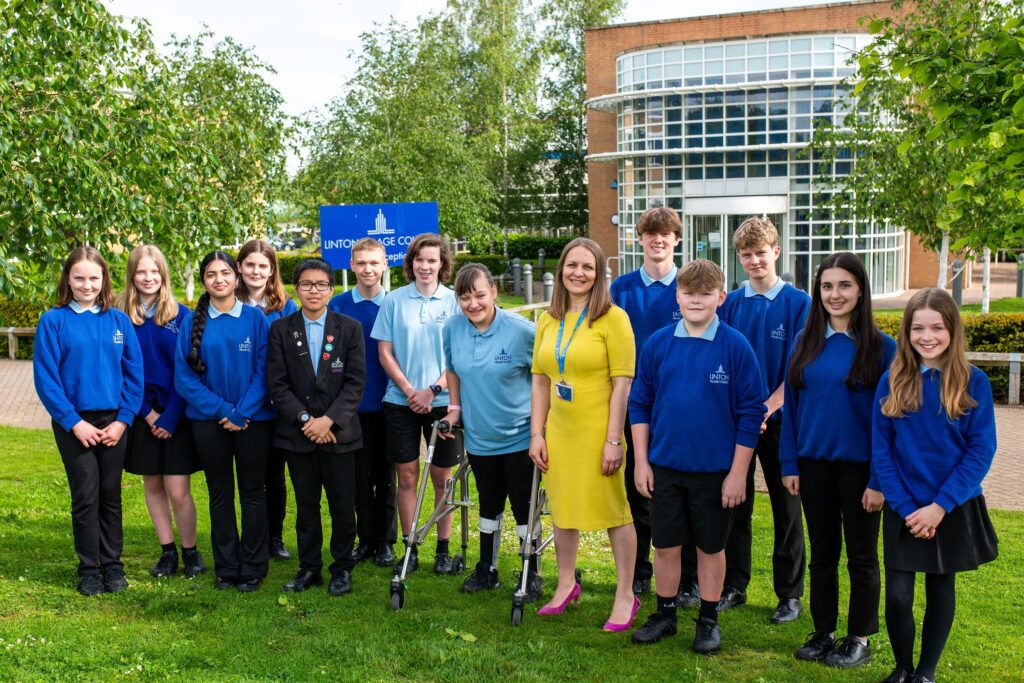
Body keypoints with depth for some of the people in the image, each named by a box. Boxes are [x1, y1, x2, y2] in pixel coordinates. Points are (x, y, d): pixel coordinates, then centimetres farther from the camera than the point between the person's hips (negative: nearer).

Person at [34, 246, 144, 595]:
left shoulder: (119, 321, 3)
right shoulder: (53, 321, -4)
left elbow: (134, 373, 3)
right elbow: (45, 378, -7)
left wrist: (123, 420, -6)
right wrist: (74, 422, -12)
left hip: (113, 421, 2)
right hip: (74, 423, -2)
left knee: (111, 495, 9)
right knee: (86, 496, 2)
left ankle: (113, 565, 21)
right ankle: (89, 569, 16)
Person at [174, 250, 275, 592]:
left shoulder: (255, 318, -2)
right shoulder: (193, 322, 1)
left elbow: (263, 370, -5)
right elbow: (184, 376, -2)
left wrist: (243, 414, -14)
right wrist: (223, 410, -12)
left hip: (253, 419, -1)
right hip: (209, 421, 1)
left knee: (252, 493, 7)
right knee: (220, 494, 10)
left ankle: (252, 568, 17)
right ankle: (225, 568, 21)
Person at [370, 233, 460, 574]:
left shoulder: (454, 301, 0)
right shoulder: (394, 300, 2)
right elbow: (385, 353, 2)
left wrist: (433, 389, -12)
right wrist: (410, 391, -9)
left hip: (442, 402, -1)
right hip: (401, 401, 1)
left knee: (442, 478, 6)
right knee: (407, 476, 6)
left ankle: (443, 548, 17)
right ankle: (409, 547, 17)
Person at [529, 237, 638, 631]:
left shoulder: (612, 318, -9)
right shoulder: (548, 321, 8)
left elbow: (622, 382, -12)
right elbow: (540, 380, 10)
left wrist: (613, 440, -15)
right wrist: (536, 433, 5)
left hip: (598, 432, -5)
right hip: (559, 432, 6)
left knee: (613, 511, 4)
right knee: (562, 508, 16)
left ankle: (625, 596, 19)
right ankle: (566, 585, 35)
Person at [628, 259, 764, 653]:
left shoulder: (735, 346, -10)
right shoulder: (657, 343, -2)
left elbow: (751, 412, -8)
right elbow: (639, 402, 4)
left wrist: (738, 473, -9)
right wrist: (641, 461, 1)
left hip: (715, 470, -2)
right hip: (665, 467, 2)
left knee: (711, 546, 13)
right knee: (665, 545, 12)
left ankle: (708, 620, 29)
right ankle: (665, 615, 30)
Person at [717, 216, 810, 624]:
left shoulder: (799, 304, -5)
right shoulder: (729, 304, 4)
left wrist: (765, 409, -17)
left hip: (778, 419, -3)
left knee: (786, 507, 6)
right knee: (735, 505, 10)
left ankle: (789, 594, 18)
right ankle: (734, 587, 22)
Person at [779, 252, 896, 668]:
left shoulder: (880, 346, -8)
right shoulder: (806, 342, 3)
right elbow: (791, 405, 5)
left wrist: (879, 478, -11)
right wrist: (789, 463, 1)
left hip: (858, 465, -3)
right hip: (814, 462, 3)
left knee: (861, 556, 10)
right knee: (821, 552, 14)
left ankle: (859, 640, 24)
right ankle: (823, 632, 28)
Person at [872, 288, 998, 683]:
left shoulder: (973, 382, -8)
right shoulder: (892, 382, -4)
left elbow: (981, 451, -9)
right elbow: (881, 449, -3)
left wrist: (940, 506, -15)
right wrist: (904, 507, -10)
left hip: (954, 509, 0)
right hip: (903, 510, 0)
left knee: (941, 590, 12)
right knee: (898, 595, -2)